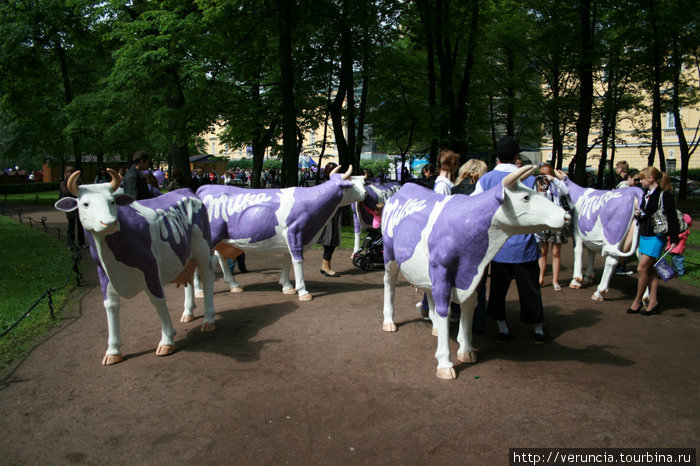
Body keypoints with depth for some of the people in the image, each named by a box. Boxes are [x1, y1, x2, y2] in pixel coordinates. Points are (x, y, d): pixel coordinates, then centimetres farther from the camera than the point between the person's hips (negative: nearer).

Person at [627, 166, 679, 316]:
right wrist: (638, 214, 1)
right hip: (644, 235, 8)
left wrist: (673, 239, -16)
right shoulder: (646, 194, 12)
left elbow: (672, 218, -14)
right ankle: (653, 302, 16)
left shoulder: (664, 195, -12)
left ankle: (638, 300, 6)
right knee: (650, 269, 10)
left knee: (642, 268, -9)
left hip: (656, 237, -8)